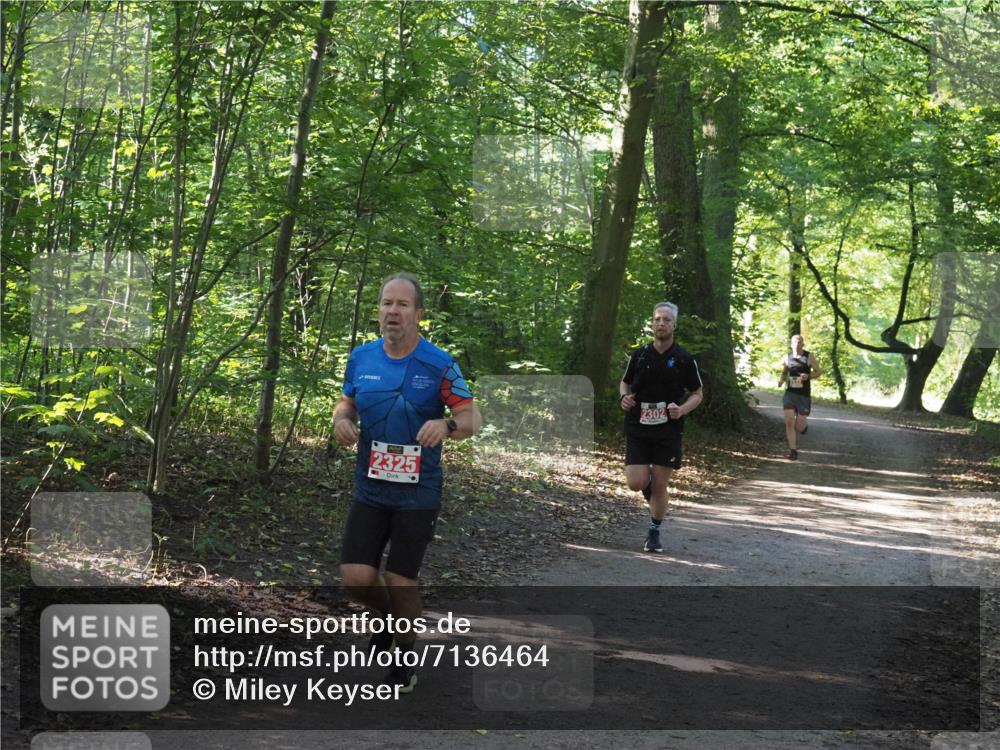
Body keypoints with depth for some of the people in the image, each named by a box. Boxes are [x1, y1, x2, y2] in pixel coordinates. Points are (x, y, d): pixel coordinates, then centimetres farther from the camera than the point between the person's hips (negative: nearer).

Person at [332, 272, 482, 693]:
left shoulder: (439, 365, -10)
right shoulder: (361, 358, 1)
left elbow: (472, 418, -9)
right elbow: (348, 401, 17)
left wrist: (447, 425, -31)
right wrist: (341, 418, -6)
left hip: (417, 492, -3)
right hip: (370, 489, 3)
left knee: (400, 581, 1)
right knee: (355, 577, -3)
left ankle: (405, 659, 26)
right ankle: (388, 616, 32)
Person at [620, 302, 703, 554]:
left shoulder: (684, 359, -3)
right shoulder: (639, 355, 2)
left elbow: (697, 393, 6)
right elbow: (625, 382, 16)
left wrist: (683, 409, -14)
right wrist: (624, 397, -6)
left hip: (668, 431, -1)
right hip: (637, 429, 1)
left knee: (659, 486, 2)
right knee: (636, 483, -8)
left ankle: (654, 532, 20)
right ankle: (649, 483, 29)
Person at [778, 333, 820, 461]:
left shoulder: (809, 356, -5)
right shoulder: (788, 357, 3)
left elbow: (817, 372, 0)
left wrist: (808, 376, -20)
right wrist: (781, 380, -4)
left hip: (804, 396, -2)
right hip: (790, 393, 2)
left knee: (799, 427, 1)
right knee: (789, 422, -13)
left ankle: (804, 426, 40)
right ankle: (793, 451, -6)